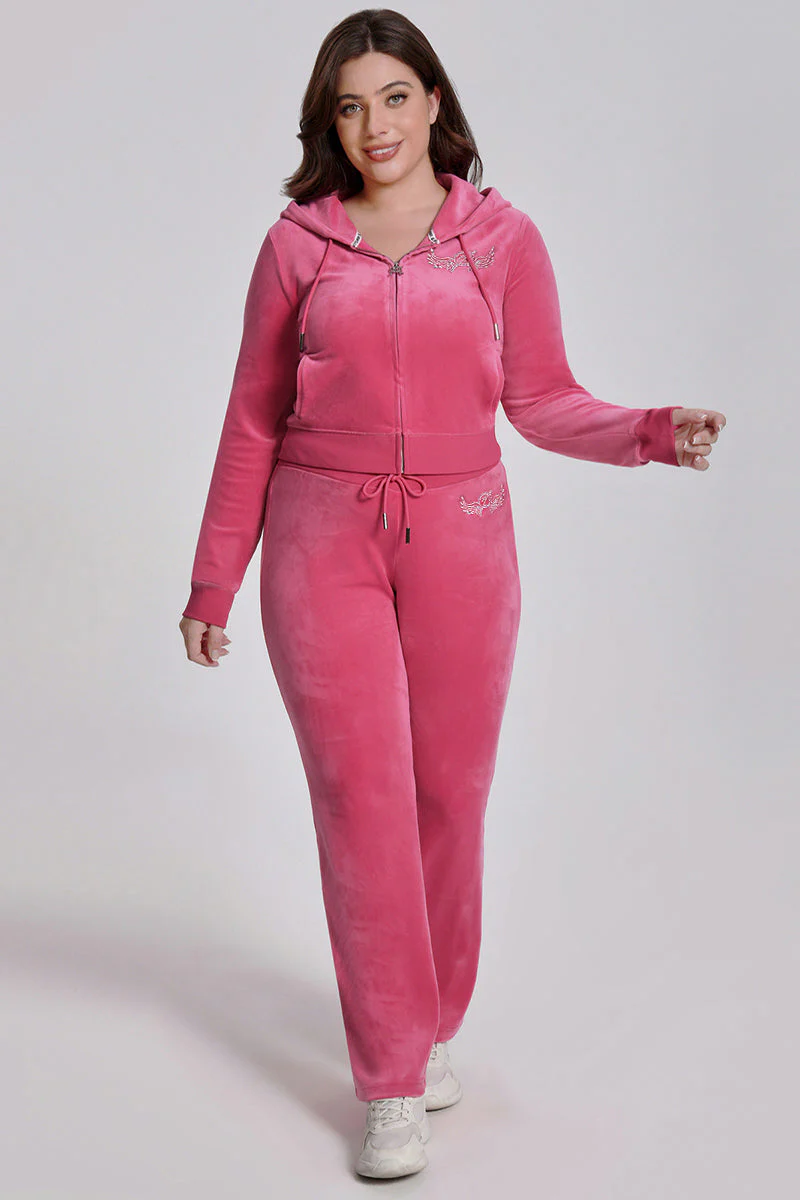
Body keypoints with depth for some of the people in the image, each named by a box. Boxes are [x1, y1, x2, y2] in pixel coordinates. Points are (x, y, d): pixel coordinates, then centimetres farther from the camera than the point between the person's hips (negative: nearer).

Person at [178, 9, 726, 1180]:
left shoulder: (503, 238, 4)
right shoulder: (296, 243, 4)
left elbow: (542, 401, 6)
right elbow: (253, 422, 8)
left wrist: (654, 431, -12)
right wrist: (215, 579, 9)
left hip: (459, 537, 1)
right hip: (324, 539, 0)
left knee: (450, 793, 6)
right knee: (359, 793, -6)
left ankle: (432, 1026, 29)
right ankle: (393, 1087, 4)